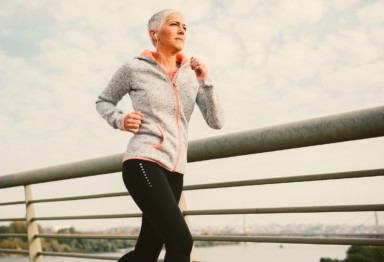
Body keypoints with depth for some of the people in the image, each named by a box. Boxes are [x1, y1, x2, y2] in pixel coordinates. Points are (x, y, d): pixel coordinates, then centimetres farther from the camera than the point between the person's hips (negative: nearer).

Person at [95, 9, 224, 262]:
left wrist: (205, 80, -8)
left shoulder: (191, 74, 10)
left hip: (174, 171, 6)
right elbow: (103, 101, 15)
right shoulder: (135, 68, 0)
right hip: (143, 164, -5)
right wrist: (120, 120, -5)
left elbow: (216, 122, 3)